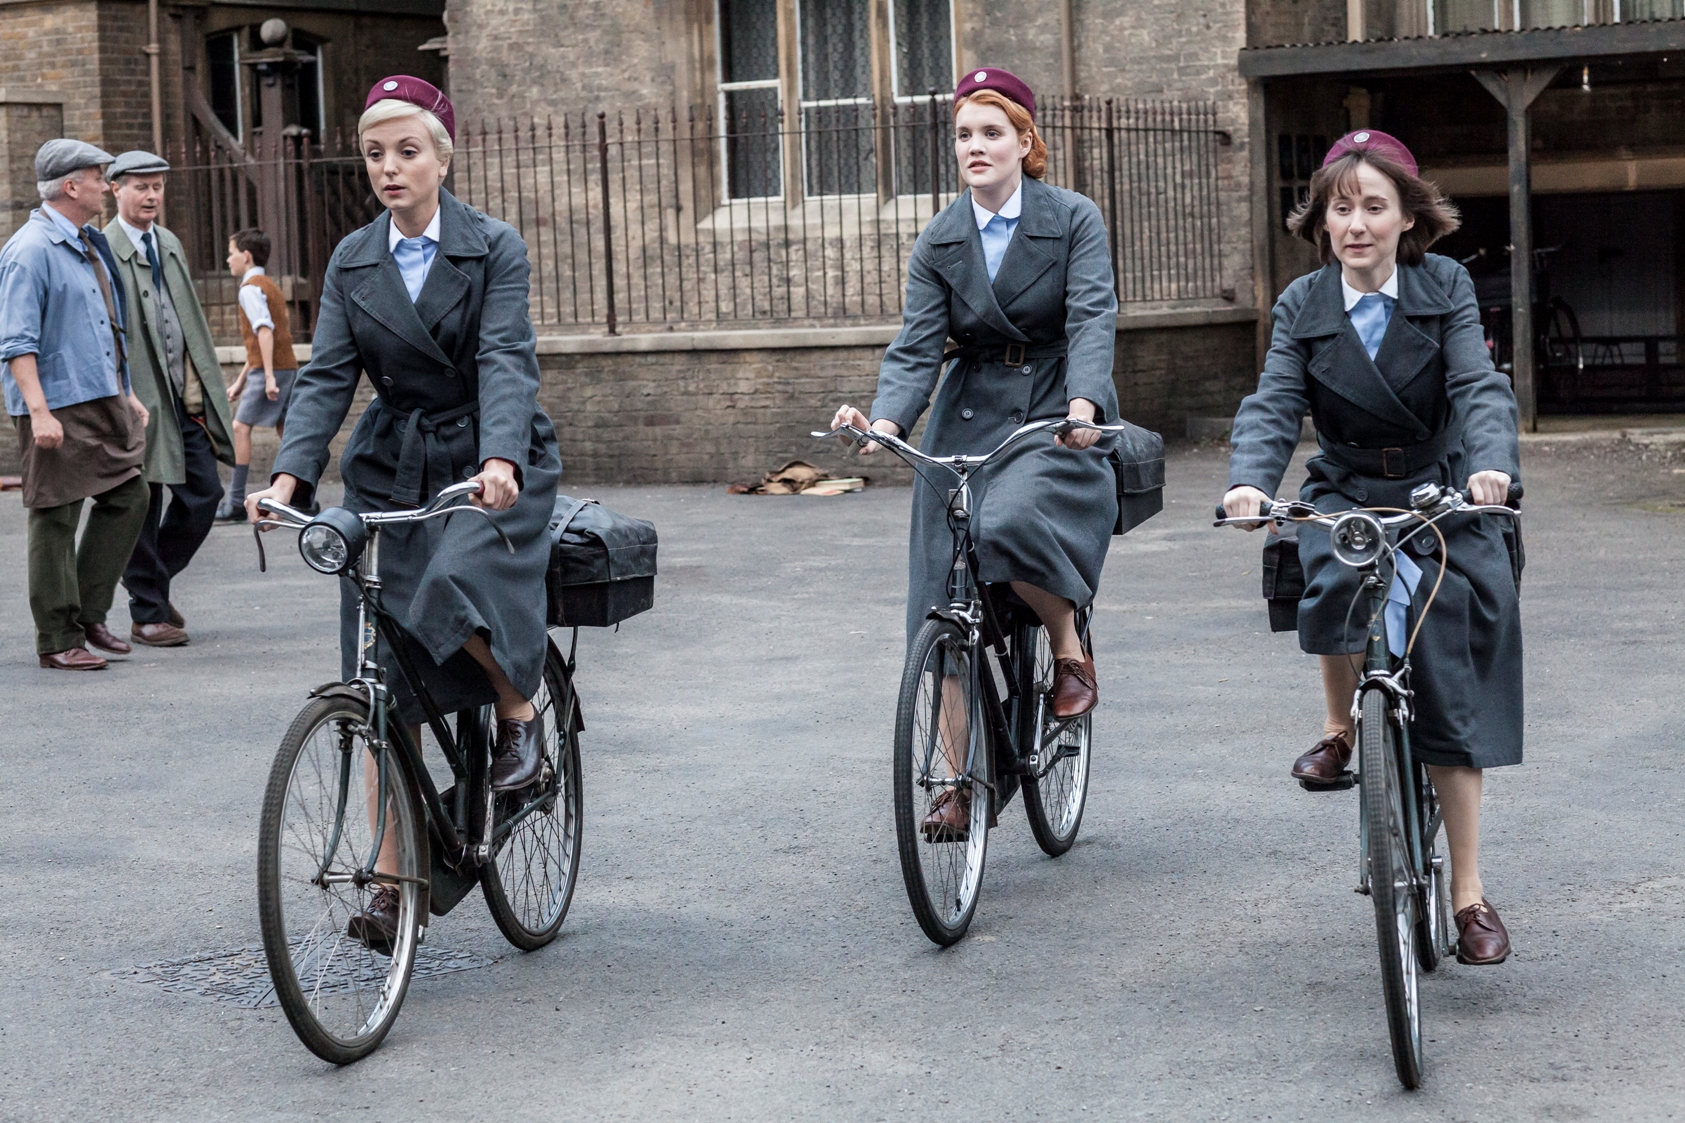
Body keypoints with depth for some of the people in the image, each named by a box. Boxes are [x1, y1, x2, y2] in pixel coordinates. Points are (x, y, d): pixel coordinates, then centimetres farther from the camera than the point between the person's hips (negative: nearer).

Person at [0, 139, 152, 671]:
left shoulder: (89, 245, 16)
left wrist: (126, 394, 22)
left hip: (104, 403, 9)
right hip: (58, 411, -9)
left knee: (128, 496, 7)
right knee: (56, 521, -2)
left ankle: (88, 613, 18)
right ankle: (58, 641, 4)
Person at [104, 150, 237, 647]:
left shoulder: (170, 244, 15)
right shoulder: (103, 251, -9)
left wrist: (204, 384, 16)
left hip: (184, 397, 7)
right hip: (139, 400, -7)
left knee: (204, 494, 5)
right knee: (143, 508, 0)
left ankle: (153, 581, 24)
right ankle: (147, 615, 10)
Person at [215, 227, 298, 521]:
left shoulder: (250, 288, -8)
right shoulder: (269, 285, 22)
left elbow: (264, 331, -21)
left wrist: (268, 376, -26)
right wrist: (241, 380, 28)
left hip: (271, 369, -9)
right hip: (289, 367, 9)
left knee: (241, 428, -4)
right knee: (285, 431, 7)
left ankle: (237, 501, -5)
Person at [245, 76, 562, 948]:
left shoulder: (494, 248, -5)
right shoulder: (352, 262, 6)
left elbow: (506, 361, -18)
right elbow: (327, 376, -2)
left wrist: (500, 459, -36)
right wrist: (290, 473, -19)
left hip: (490, 467, -3)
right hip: (391, 472, 4)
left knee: (458, 586, -33)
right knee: (387, 678, -1)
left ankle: (520, 711, -1)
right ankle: (392, 877, 5)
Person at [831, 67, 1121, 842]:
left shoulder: (1074, 221, -3)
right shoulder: (939, 243, 4)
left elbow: (1092, 319, -15)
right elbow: (919, 345, -5)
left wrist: (1083, 404, -35)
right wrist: (886, 418, -25)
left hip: (1059, 422, -4)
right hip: (969, 422, 4)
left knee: (1010, 525, -34)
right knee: (952, 610, -2)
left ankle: (1071, 650, -5)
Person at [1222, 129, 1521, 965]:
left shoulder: (1445, 288, -4)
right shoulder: (1303, 307, 0)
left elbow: (1478, 387, -14)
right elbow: (1272, 405, -10)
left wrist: (1492, 464, -35)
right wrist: (1250, 481, -31)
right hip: (1344, 495, 1)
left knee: (1450, 691, -9)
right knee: (1336, 583, -36)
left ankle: (1468, 892, -1)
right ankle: (1340, 727, -6)